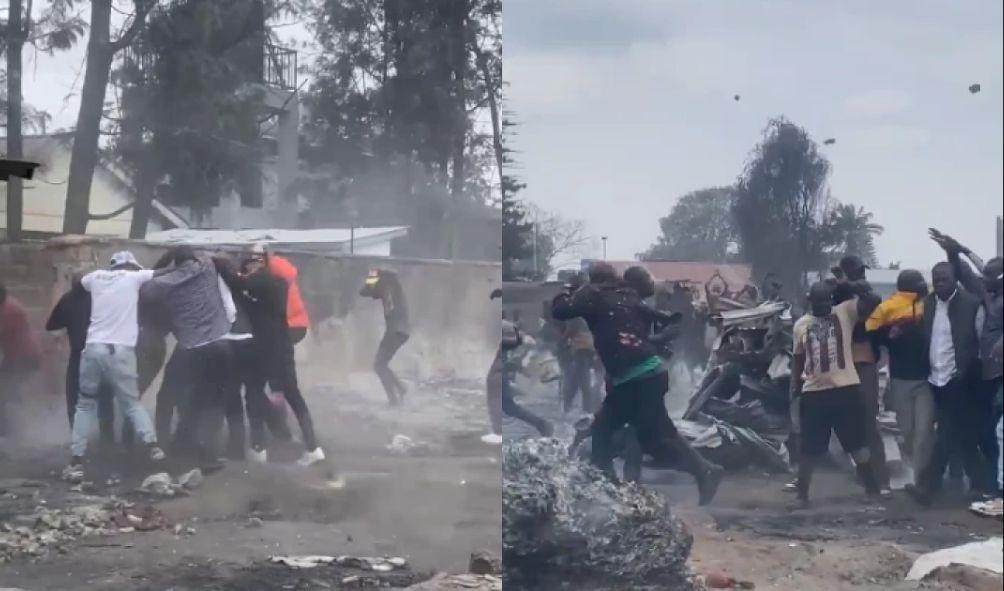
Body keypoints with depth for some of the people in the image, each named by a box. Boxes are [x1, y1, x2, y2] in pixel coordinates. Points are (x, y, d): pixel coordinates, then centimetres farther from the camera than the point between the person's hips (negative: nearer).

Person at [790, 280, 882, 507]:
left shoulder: (845, 312, 1)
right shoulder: (801, 325, 8)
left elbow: (873, 301, -11)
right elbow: (798, 358, 15)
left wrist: (856, 288, -22)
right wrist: (794, 386, 9)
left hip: (846, 388, -2)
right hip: (813, 392, 2)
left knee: (858, 443, 4)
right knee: (810, 448, 7)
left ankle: (873, 489, 14)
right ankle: (802, 494, 16)